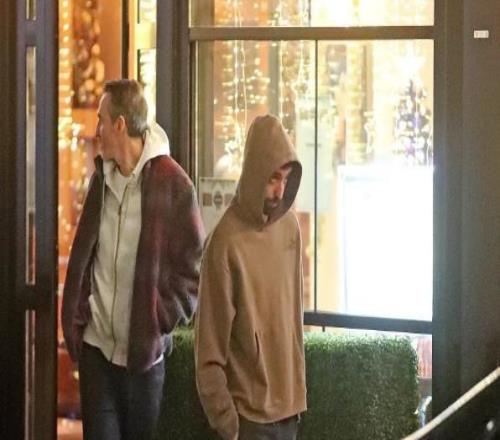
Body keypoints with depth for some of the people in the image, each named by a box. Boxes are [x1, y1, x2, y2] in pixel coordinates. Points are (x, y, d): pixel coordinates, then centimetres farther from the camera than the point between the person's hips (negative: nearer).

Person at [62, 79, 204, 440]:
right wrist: (75, 317, 5)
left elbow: (194, 267, -7)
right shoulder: (101, 178, 7)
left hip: (145, 353, -4)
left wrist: (161, 322, -13)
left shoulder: (172, 184, -10)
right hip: (96, 347, 4)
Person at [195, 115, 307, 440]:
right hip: (250, 412, -6)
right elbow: (210, 349, -14)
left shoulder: (290, 226, 4)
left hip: (288, 404, 6)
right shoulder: (226, 243, -17)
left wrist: (299, 390, 16)